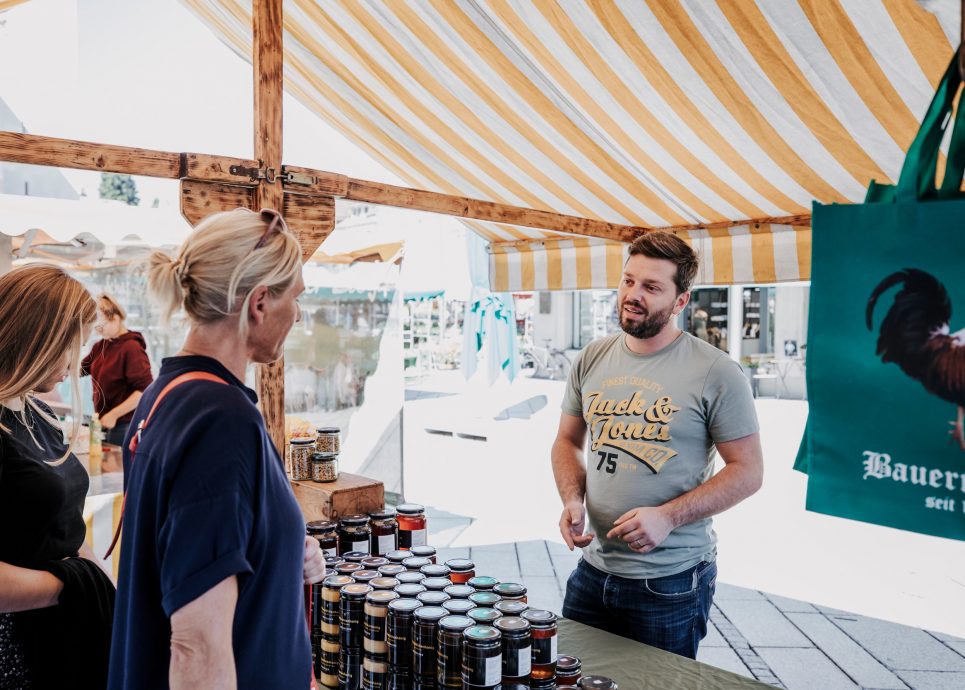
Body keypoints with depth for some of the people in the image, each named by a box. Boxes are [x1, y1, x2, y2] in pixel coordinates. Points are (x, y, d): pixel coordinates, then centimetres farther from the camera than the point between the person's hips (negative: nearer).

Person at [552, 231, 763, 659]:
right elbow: (567, 441, 13)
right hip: (592, 570, 5)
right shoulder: (593, 359, 3)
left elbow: (747, 470, -10)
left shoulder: (715, 373, -12)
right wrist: (572, 500, -6)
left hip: (672, 583, -4)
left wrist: (668, 517, -21)